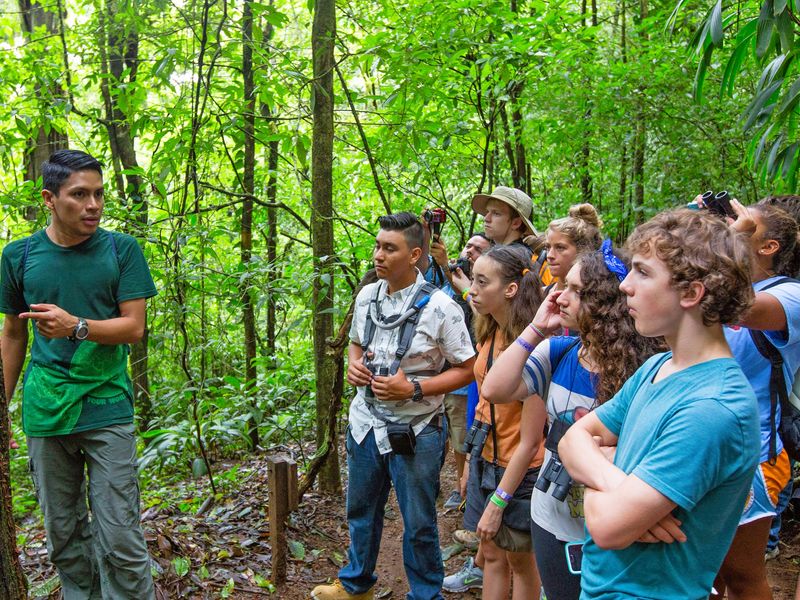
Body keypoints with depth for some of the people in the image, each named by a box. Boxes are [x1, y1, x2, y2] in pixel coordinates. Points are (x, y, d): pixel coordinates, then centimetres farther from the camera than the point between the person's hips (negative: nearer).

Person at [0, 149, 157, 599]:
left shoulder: (122, 250, -2)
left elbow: (134, 327, -6)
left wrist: (76, 326, -23)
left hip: (107, 408, -2)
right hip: (46, 411, 2)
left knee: (121, 538, -2)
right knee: (64, 533, 12)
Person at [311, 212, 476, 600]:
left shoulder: (439, 307, -16)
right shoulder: (366, 296, 1)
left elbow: (466, 369, -12)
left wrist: (413, 389, -22)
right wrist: (353, 365, -6)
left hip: (414, 432, -5)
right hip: (366, 422, 6)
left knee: (418, 523, 10)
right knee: (361, 509, 22)